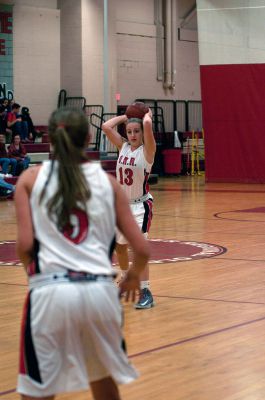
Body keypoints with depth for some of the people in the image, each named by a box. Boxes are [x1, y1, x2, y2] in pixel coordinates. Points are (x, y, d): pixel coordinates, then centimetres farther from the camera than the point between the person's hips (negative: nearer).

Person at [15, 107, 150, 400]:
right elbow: (142, 250, 8)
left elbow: (24, 245, -4)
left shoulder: (30, 178, 7)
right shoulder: (107, 181, 11)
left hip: (51, 291, -2)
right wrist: (133, 277, 29)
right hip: (100, 290, 3)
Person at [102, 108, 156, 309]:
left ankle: (146, 292, -13)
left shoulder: (147, 150, -11)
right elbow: (106, 126, -3)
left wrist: (147, 114, -8)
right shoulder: (123, 147, 5)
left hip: (141, 205, -7)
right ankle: (126, 280, 44)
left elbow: (147, 124, -28)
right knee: (119, 245, 20)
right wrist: (126, 116, 3)